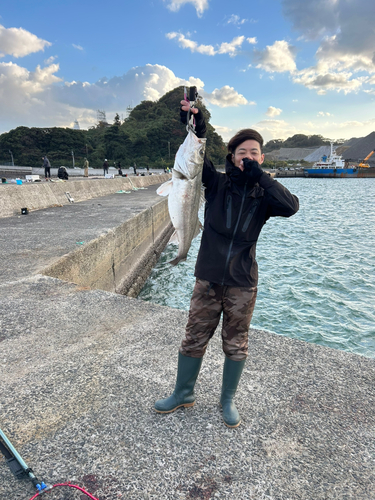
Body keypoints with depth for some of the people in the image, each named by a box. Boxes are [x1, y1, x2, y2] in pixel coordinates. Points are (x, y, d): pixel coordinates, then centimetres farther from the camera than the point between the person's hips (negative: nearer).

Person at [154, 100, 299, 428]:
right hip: (208, 280, 0)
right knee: (193, 340, 12)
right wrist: (195, 127, -30)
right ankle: (184, 393, 38)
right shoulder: (216, 183, -1)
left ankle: (228, 400, 39)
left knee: (236, 345, 14)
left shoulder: (263, 196, 0)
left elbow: (291, 206, -19)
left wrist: (258, 175, -19)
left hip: (243, 284, 1)